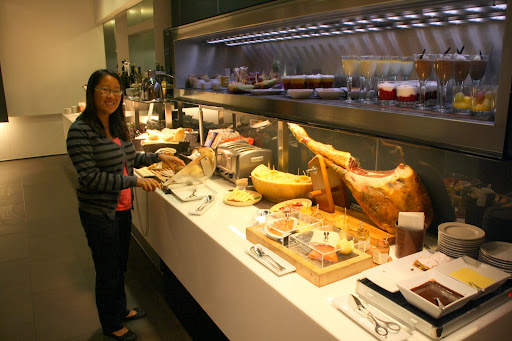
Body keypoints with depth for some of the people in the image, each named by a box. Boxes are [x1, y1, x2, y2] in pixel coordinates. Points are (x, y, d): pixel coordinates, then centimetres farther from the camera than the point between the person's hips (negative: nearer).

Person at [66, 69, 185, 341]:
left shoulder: (117, 125, 4)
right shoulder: (81, 130, -20)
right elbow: (91, 177, -25)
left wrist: (158, 157, 6)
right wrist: (135, 181, -25)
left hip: (122, 209, 8)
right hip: (99, 214, -7)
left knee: (120, 265, 24)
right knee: (108, 271, 10)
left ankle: (120, 310, 47)